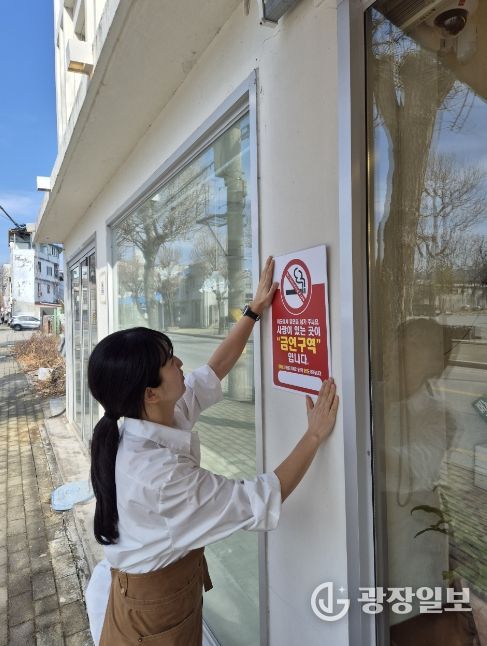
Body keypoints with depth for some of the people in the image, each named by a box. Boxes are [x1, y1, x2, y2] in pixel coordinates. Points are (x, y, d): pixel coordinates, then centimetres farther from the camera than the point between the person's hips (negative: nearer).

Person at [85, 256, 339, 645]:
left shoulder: (147, 423, -12)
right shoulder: (158, 473, -38)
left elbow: (214, 371, -3)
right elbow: (260, 504, -32)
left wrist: (255, 310, -2)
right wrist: (315, 436, -26)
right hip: (155, 605, -8)